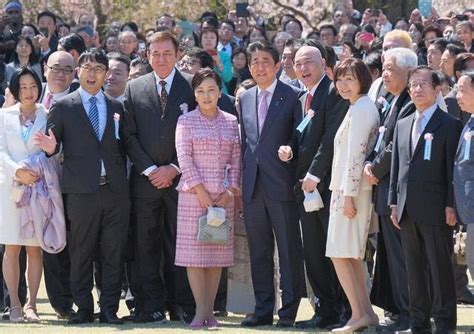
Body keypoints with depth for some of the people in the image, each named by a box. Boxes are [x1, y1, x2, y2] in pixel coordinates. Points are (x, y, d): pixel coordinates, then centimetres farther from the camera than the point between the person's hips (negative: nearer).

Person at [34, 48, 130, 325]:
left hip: (115, 189, 2)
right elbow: (53, 143, 3)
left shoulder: (116, 107, 13)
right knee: (81, 253, 2)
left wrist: (124, 181, 5)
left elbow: (123, 147, 14)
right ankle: (84, 309, 9)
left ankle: (110, 309, 7)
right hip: (82, 192, -2)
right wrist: (50, 147, -21)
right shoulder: (63, 107, 4)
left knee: (114, 253, 2)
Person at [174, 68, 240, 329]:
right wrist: (200, 189, -11)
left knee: (217, 254, 2)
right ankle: (200, 311, -2)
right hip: (193, 194, -2)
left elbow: (236, 160, 10)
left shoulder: (231, 122, 11)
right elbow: (184, 157, -4)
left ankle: (210, 311, 6)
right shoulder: (186, 121, 3)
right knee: (194, 253, -5)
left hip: (223, 196, 2)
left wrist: (231, 189, -3)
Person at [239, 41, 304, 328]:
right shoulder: (245, 99, 15)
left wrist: (290, 149, -19)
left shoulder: (292, 97, -2)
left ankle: (289, 311, 3)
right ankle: (263, 309, 15)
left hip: (281, 184, -5)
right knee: (259, 250, 9)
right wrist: (239, 180, 13)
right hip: (253, 184, 6)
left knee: (289, 249, -1)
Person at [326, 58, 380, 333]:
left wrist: (348, 195, -20)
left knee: (340, 253, -8)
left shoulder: (360, 110, -15)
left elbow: (356, 155, -19)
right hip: (348, 189, 10)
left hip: (352, 190, -10)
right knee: (352, 255, 12)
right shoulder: (363, 107, 16)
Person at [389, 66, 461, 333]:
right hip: (408, 211, 6)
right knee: (415, 270, 9)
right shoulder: (403, 125, 17)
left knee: (440, 268, -2)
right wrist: (395, 203, 12)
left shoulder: (449, 125, -3)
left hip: (435, 210, -6)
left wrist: (451, 206, -12)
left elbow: (453, 168, -7)